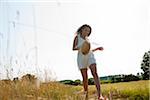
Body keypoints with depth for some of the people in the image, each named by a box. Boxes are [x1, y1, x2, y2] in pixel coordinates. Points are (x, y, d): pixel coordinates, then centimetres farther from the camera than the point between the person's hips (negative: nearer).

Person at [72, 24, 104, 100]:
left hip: (90, 56, 3)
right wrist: (79, 48, -17)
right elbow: (73, 48, 2)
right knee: (85, 77, -3)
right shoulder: (77, 37, 9)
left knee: (95, 73, -18)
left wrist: (97, 48, 15)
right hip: (81, 57, -2)